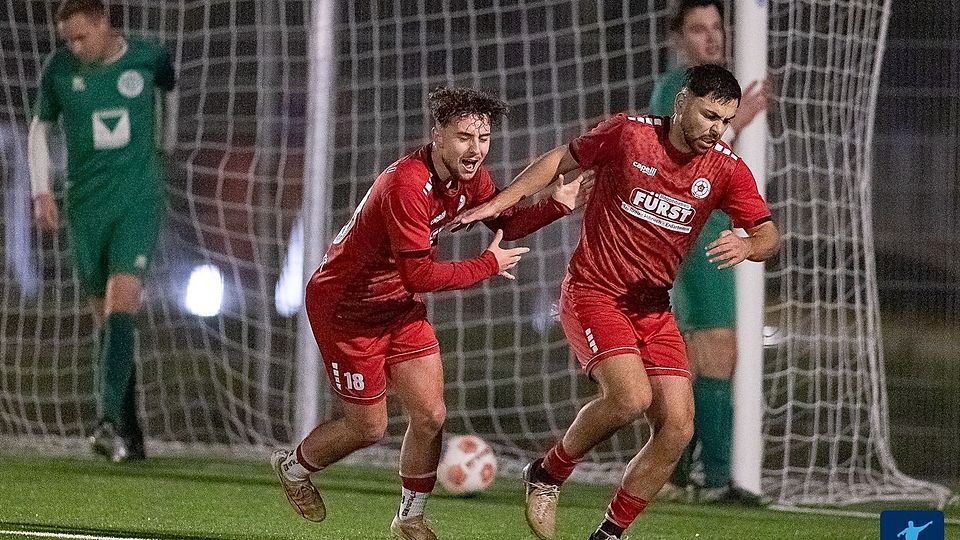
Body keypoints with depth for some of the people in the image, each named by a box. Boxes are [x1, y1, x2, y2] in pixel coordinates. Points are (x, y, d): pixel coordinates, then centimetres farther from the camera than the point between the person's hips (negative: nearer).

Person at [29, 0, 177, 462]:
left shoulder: (149, 57, -4)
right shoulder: (58, 70, -3)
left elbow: (169, 90, 19)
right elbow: (39, 129, 10)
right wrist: (41, 192, 0)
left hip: (139, 201, -2)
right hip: (86, 205, 2)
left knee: (122, 305, -19)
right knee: (105, 317, 6)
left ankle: (110, 420, -26)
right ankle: (129, 432, 14)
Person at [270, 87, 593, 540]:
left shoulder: (468, 175, -9)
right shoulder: (407, 185, -35)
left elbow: (504, 222, 9)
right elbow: (419, 275, -34)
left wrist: (558, 204, -7)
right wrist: (487, 266, -23)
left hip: (398, 306, 7)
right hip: (345, 306, -7)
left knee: (430, 416, 0)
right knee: (368, 427, 5)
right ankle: (293, 466, 34)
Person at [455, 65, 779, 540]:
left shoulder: (727, 170, -1)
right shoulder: (629, 133, -8)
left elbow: (768, 234, -3)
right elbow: (562, 159, 5)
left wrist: (746, 246, -27)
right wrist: (498, 204, 1)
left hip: (653, 306, 5)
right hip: (593, 292, -5)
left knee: (677, 427, -8)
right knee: (630, 396, -27)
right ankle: (547, 475, -1)